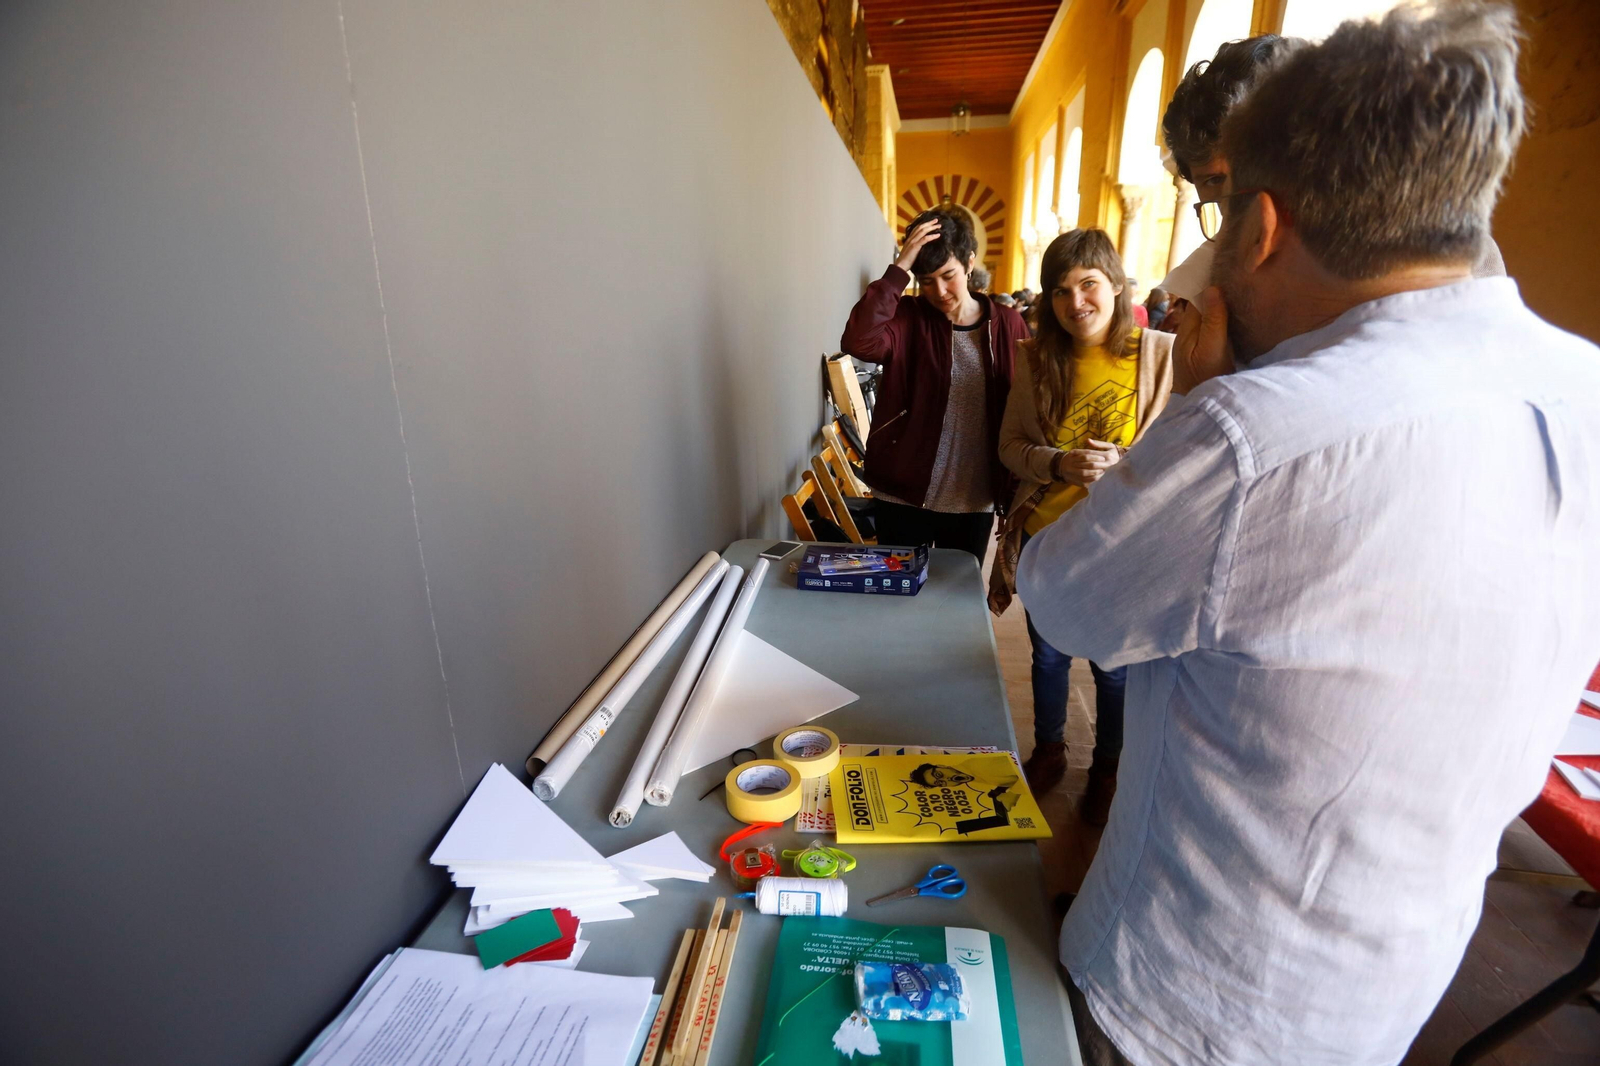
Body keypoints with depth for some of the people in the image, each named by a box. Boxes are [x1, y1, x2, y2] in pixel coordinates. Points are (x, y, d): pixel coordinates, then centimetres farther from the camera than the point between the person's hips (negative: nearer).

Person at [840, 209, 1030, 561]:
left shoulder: (1008, 325, -1)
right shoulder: (909, 318, -6)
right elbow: (858, 342, -27)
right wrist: (898, 270, -24)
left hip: (975, 501, 2)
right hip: (904, 495, -1)